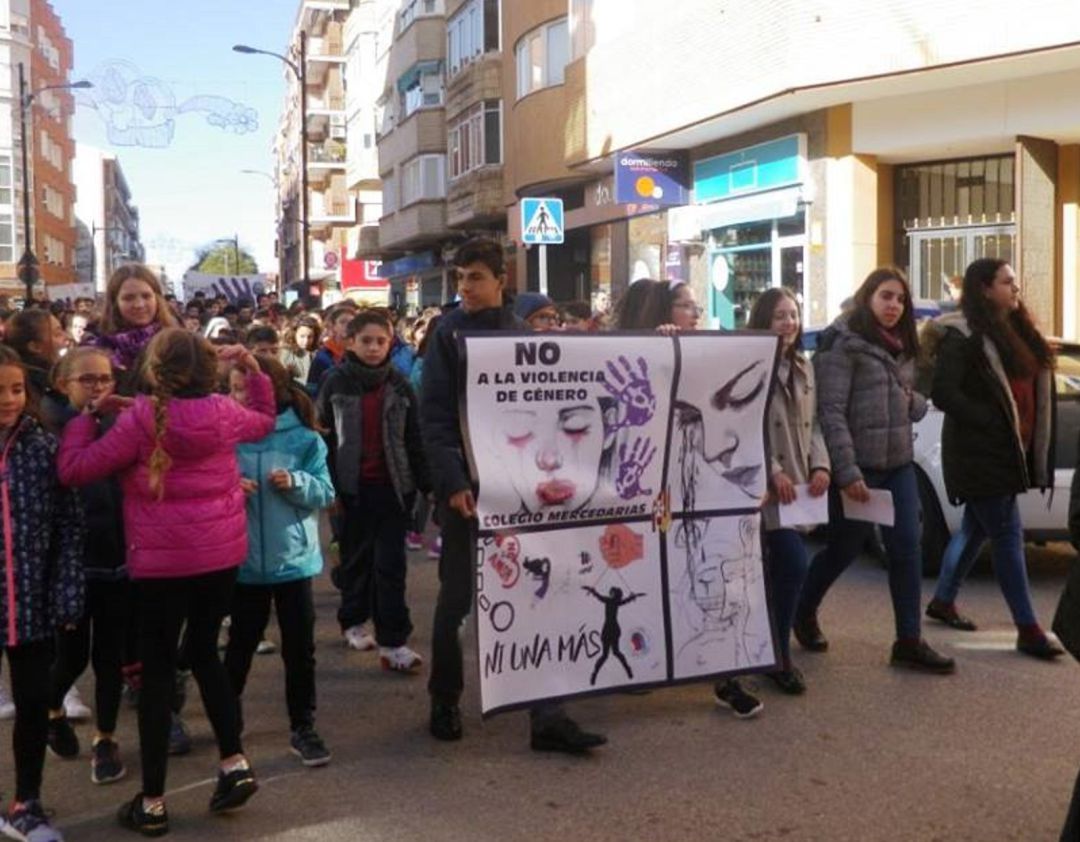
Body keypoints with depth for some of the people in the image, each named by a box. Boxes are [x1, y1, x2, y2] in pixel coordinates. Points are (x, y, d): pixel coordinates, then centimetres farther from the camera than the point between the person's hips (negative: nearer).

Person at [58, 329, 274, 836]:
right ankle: (235, 763, 17)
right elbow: (265, 420, 22)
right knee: (204, 653, 21)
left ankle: (152, 803, 14)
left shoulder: (141, 419, -14)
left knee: (157, 669, 7)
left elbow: (73, 469, -9)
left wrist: (88, 413, 3)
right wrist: (253, 369, 22)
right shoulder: (225, 412, -2)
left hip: (161, 561, -4)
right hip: (222, 554, 4)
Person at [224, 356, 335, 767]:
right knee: (241, 643, 16)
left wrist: (296, 483, -23)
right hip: (244, 559, 1)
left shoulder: (304, 438, -7)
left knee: (300, 648, 6)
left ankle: (303, 727, 20)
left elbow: (325, 493, -5)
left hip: (293, 557, -1)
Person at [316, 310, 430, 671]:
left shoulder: (399, 384, 2)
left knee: (391, 562, -2)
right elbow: (323, 436, 0)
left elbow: (414, 438, 3)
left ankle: (392, 641, 0)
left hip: (393, 484, 0)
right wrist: (327, 486, -3)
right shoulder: (336, 382, -2)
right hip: (354, 485, 0)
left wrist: (426, 484, 0)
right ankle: (353, 621, 33)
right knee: (356, 556, 14)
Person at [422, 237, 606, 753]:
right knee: (456, 596, 6)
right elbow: (433, 415, -8)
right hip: (465, 482, -3)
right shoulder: (448, 333, -2)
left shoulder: (521, 334, 8)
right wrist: (452, 482, -16)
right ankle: (444, 702, 24)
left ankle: (546, 716, 6)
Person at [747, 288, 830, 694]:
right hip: (763, 485, -7)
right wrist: (772, 471, -19)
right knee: (794, 564, -12)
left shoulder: (804, 367, 15)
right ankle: (780, 656, 3)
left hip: (795, 483, 7)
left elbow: (812, 424, 16)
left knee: (779, 568, 11)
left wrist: (820, 465, 1)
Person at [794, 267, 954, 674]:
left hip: (899, 464, 7)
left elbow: (915, 401, 23)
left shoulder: (902, 347, 14)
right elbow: (830, 411, -17)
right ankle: (804, 615, 30)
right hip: (858, 465, -7)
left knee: (907, 548, 2)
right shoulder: (843, 342, -11)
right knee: (844, 548, 6)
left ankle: (909, 642, 8)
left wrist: (914, 402, -3)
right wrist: (846, 471, -23)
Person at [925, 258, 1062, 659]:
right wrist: (992, 423, -17)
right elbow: (943, 393, -19)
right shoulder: (963, 334, -12)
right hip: (980, 452, -8)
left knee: (977, 529, 16)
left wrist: (1027, 440, 4)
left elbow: (1032, 386, 18)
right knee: (1008, 535, -6)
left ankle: (943, 601, 31)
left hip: (1009, 450, 8)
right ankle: (1028, 630, -2)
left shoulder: (1016, 332, 14)